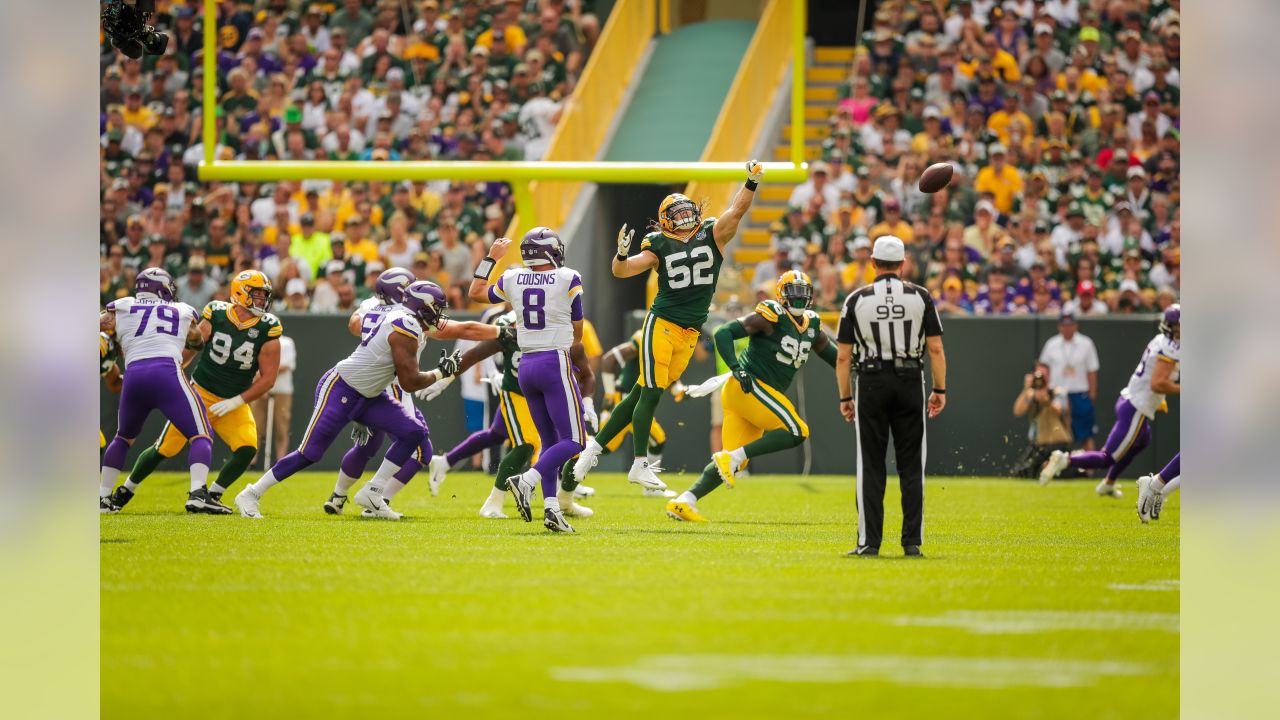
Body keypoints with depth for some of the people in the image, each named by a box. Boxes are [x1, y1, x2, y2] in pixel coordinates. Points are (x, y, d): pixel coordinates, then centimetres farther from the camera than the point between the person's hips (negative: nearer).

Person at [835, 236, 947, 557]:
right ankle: (912, 541, 3)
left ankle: (869, 541, 1)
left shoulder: (857, 300, -1)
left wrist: (845, 397, 8)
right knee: (911, 466, 6)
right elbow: (935, 348, -1)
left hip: (872, 384, 0)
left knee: (871, 467, 4)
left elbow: (843, 356, 0)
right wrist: (940, 389, 7)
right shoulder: (920, 297, 0)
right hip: (910, 383, 1)